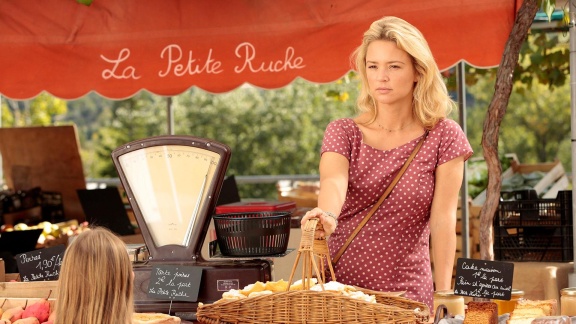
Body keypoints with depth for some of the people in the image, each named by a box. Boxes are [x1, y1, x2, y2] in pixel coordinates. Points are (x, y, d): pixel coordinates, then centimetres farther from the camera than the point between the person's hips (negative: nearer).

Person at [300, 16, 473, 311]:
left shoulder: (443, 137, -1)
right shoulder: (342, 132, 2)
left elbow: (442, 221, -7)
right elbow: (334, 181, -19)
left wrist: (443, 297, -16)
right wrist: (327, 214, -42)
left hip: (408, 295, -1)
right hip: (339, 287, 1)